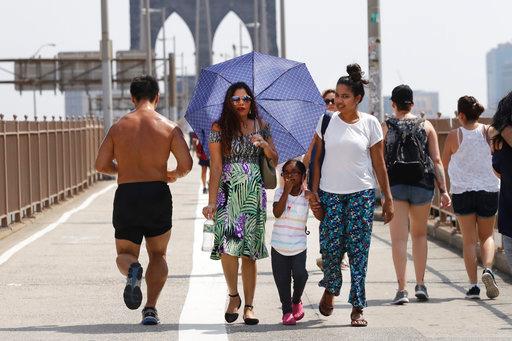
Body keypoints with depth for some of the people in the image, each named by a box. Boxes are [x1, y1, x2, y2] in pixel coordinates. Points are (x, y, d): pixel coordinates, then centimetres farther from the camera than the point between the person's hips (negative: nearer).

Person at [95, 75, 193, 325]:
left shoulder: (119, 126, 4)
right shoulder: (169, 127, 0)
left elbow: (101, 165, 4)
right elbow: (186, 164, -6)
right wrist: (173, 175, 16)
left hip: (126, 194, 1)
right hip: (157, 193, 0)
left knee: (125, 254, 16)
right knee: (158, 255, 15)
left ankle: (132, 270, -22)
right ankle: (150, 308, -3)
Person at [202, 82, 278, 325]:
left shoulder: (261, 127, 10)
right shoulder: (219, 128, 2)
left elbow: (274, 161, 15)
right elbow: (215, 166, -2)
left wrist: (264, 145, -6)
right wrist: (211, 202, -8)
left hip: (254, 194, 2)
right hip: (228, 193, -2)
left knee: (250, 252, 1)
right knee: (228, 246, -17)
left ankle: (248, 306, 9)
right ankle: (233, 296, 6)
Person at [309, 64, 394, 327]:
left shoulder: (370, 123, 1)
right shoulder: (327, 121, 3)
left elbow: (378, 163, 5)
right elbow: (317, 158, 7)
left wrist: (387, 197, 5)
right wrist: (314, 191, -1)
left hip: (362, 193, -1)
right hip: (330, 193, 1)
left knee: (358, 250, -3)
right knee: (330, 247, -2)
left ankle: (357, 308, 2)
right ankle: (330, 289, 28)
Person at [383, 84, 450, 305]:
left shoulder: (385, 127, 4)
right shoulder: (426, 126, 7)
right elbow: (436, 160, 2)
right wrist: (443, 190, 1)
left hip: (394, 183, -2)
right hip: (422, 183, 2)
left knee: (399, 237, -3)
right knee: (419, 234, 19)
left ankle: (402, 289, -11)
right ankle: (420, 284, 14)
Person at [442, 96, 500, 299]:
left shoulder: (454, 136, -6)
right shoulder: (488, 132, -3)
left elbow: (444, 165, 4)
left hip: (462, 191, -1)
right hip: (488, 189, 1)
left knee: (469, 239, 5)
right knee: (487, 236, 14)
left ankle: (473, 285, -1)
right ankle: (488, 269, -13)